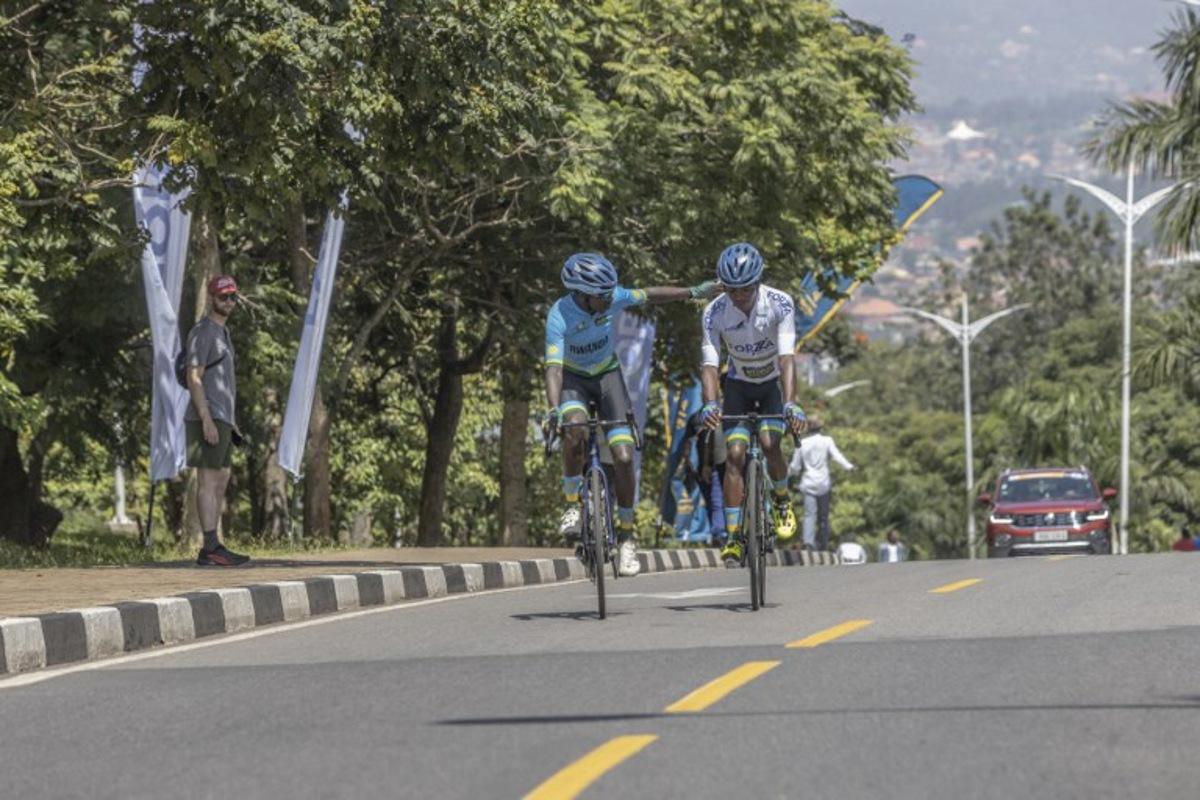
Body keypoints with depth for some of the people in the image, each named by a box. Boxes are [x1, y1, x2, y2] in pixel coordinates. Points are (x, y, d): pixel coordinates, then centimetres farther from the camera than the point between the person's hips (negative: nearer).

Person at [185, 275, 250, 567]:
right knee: (208, 481, -11)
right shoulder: (202, 333, -10)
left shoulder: (222, 334, 20)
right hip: (208, 419, -10)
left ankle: (213, 548, 9)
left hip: (222, 420, 10)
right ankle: (211, 548, -14)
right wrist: (207, 421, -23)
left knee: (220, 482, 8)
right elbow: (194, 379, -16)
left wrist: (232, 422, 22)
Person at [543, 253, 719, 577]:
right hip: (573, 378, -3)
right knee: (575, 428, -36)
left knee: (623, 458, -10)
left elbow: (650, 295, -2)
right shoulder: (559, 316, -30)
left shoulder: (611, 298, -20)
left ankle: (626, 534, 5)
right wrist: (553, 410, -52)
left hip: (607, 375, 3)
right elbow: (553, 367, -38)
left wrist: (694, 292, 2)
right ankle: (572, 504, -15)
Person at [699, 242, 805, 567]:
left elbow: (786, 357, -34)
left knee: (770, 444, -23)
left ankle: (781, 500, 7)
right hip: (738, 385, 1)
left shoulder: (780, 304, -26)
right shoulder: (715, 312, -22)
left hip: (773, 383, -1)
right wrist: (710, 404, -46)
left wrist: (790, 404, -47)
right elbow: (709, 363, -28)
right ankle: (732, 538, -12)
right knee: (735, 453, -14)